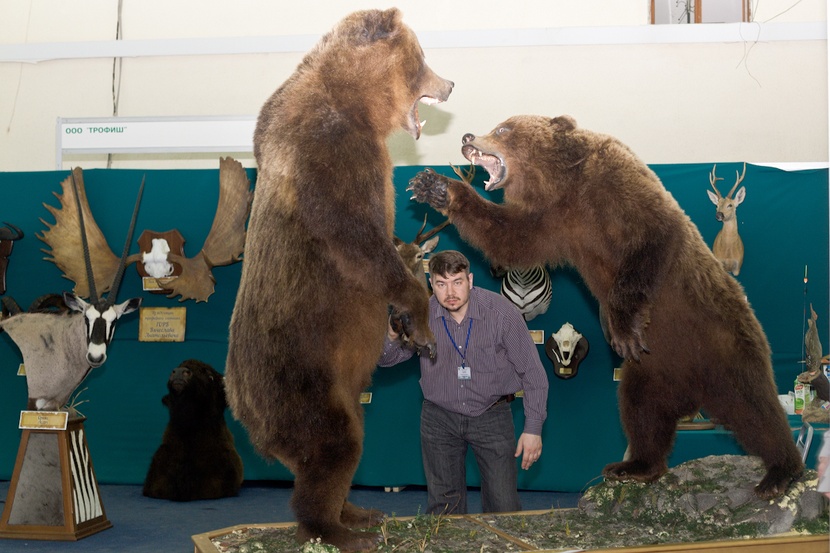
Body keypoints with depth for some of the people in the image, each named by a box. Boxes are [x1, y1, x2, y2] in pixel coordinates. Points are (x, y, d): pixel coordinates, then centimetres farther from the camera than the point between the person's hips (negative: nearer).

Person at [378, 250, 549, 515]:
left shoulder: (501, 311, -17)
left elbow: (532, 372, -8)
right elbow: (386, 359, 1)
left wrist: (533, 428, -11)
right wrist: (391, 336, -23)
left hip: (492, 415, -2)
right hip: (439, 416, 2)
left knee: (504, 508, -1)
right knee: (443, 507, 11)